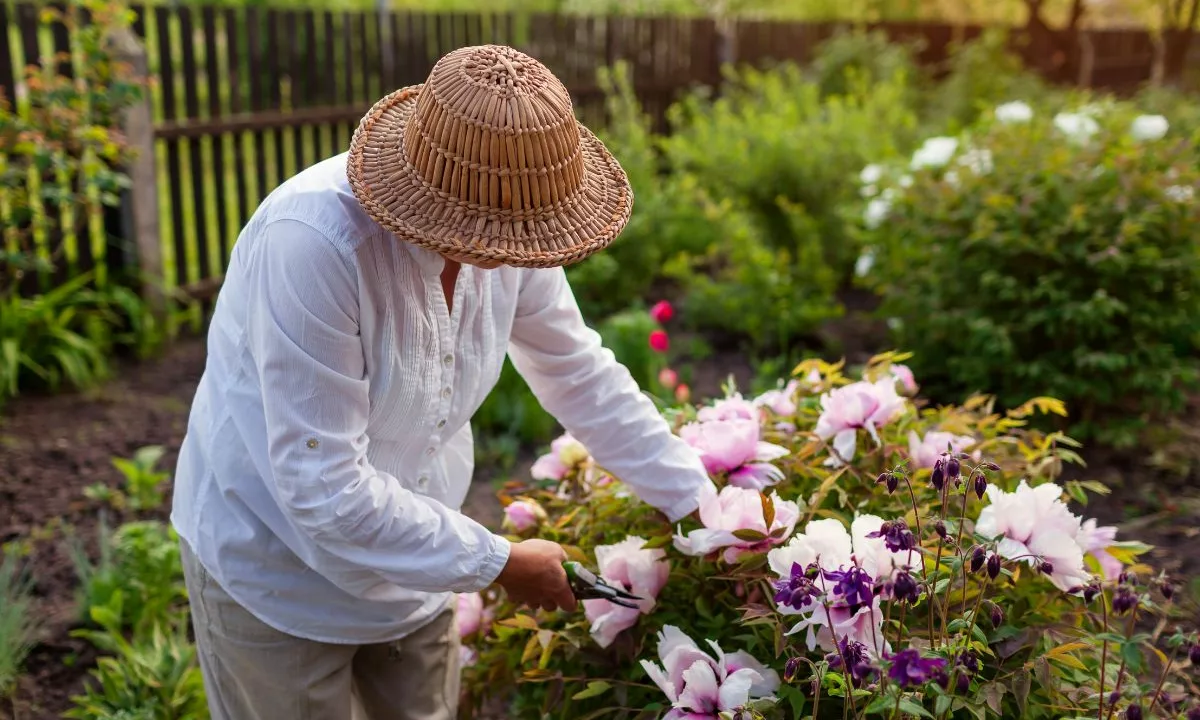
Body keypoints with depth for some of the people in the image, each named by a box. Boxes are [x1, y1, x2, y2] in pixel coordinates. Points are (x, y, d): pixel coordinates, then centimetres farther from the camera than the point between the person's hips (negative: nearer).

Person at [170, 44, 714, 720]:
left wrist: (698, 505, 1)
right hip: (276, 570, -5)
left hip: (413, 557, 6)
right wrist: (500, 562, -21)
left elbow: (583, 377, 1)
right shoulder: (314, 241, -33)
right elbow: (324, 489, -31)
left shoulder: (504, 231, -14)